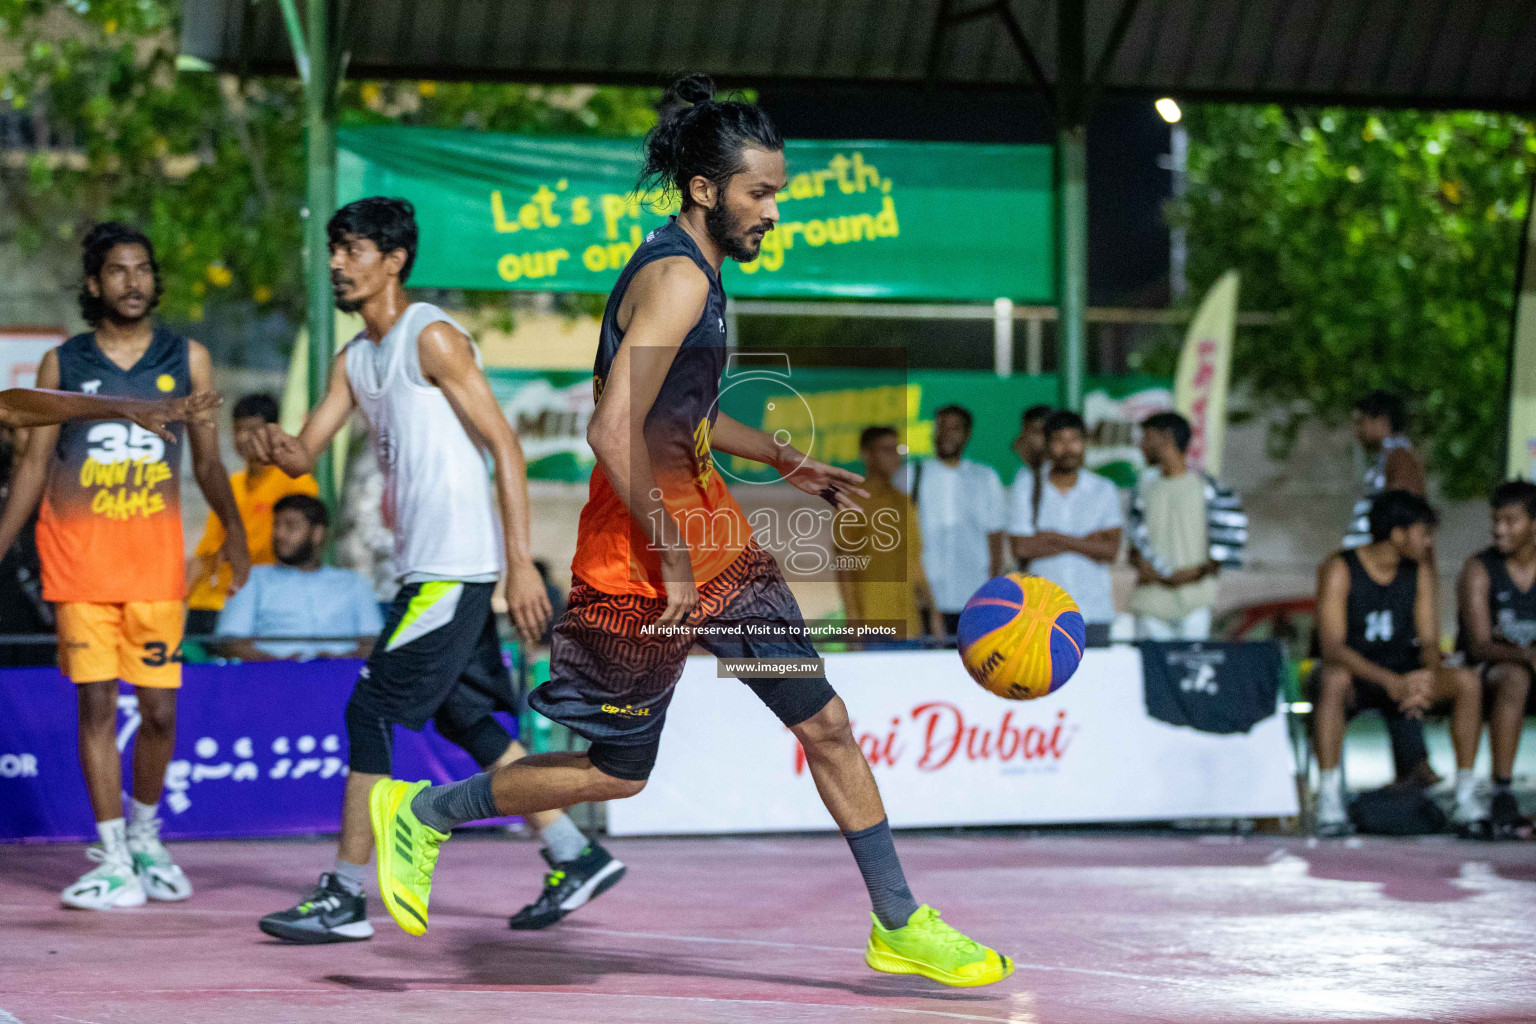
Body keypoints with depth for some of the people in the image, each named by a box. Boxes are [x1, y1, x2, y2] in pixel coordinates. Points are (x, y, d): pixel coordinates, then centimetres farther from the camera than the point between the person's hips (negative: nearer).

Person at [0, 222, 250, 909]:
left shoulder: (187, 359, 8)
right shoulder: (62, 363, 6)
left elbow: (208, 462, 9)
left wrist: (234, 527, -8)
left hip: (156, 555, 1)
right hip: (78, 552, -1)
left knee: (159, 709, -1)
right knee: (96, 702, -5)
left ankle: (144, 837, 23)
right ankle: (115, 864, -1)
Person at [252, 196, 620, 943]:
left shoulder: (432, 338, -11)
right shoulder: (354, 359, 15)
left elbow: (505, 447, -13)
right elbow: (306, 451, 13)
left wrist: (521, 563, -18)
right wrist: (279, 450, -13)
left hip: (456, 566, -9)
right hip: (425, 568, 9)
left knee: (371, 710, -9)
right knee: (462, 717, 14)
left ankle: (344, 898, -5)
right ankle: (576, 859, 21)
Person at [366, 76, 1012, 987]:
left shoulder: (697, 273, 12)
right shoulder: (677, 280, -20)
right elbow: (615, 430, -28)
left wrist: (783, 459, 16)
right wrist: (672, 555, -23)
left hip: (712, 544, 9)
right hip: (644, 563, -9)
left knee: (826, 724, 6)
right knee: (618, 772, 5)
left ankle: (899, 926, 14)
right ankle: (420, 812, 22)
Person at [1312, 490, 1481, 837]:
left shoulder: (1420, 572, 3)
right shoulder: (1340, 569, -13)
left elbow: (1429, 641, -1)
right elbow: (1333, 646, -23)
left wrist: (1426, 678, -27)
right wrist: (1391, 682, -37)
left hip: (1402, 676, 5)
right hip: (1357, 677, -5)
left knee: (1467, 681, -20)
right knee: (1334, 680, -40)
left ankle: (1465, 800, -16)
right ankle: (1329, 803, -39)